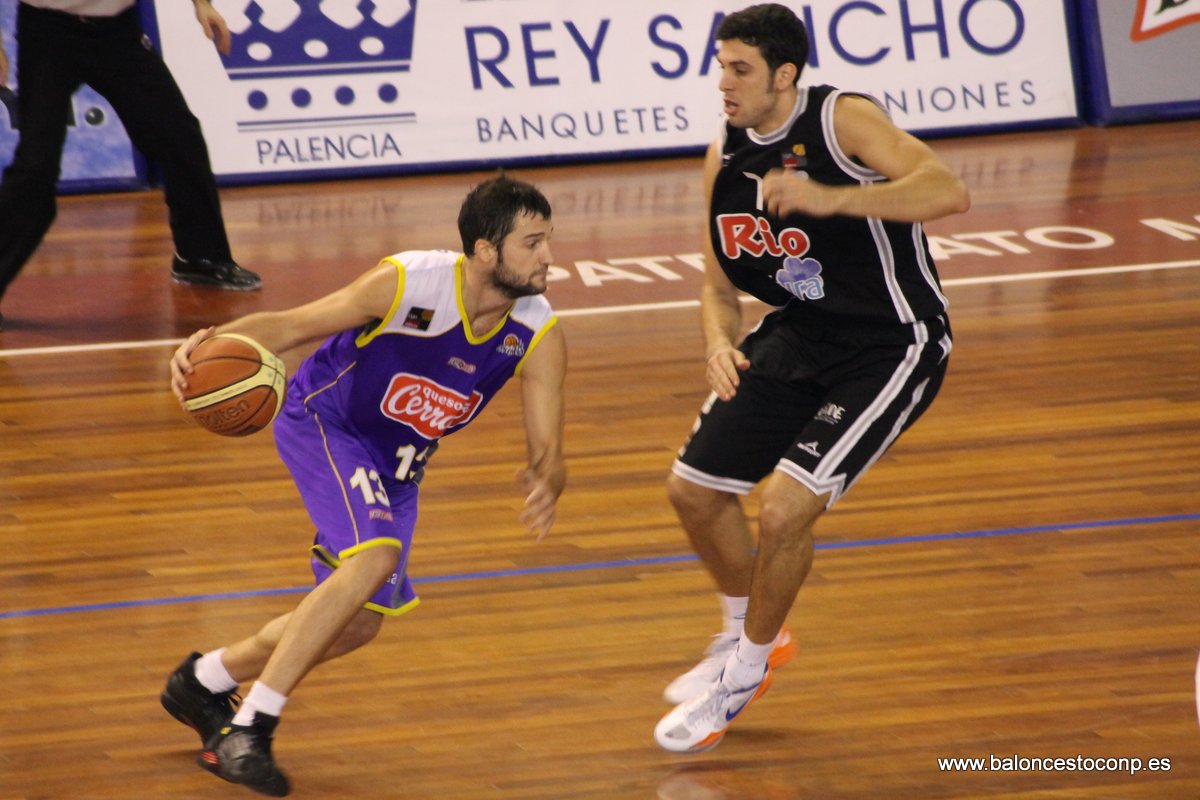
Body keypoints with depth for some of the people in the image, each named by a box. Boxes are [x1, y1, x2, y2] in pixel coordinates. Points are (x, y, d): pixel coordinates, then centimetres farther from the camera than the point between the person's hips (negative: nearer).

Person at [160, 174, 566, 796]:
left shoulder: (539, 336, -17)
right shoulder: (406, 284, -29)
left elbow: (547, 453, -15)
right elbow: (290, 325, -22)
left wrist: (545, 484, -40)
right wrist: (214, 342, -42)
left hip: (395, 463, 7)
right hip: (323, 421, -7)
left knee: (360, 622, 10)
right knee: (374, 557, -30)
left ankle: (203, 681, 34)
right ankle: (247, 729, -23)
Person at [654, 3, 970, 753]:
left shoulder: (844, 121, -21)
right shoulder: (725, 157, -1)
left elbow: (949, 191, -36)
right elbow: (720, 285, 10)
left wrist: (833, 199, -45)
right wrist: (721, 343, -13)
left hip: (890, 347, -8)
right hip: (798, 334, 8)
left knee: (786, 507, -18)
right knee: (695, 489, 11)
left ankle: (746, 673, 8)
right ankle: (749, 636, 38)